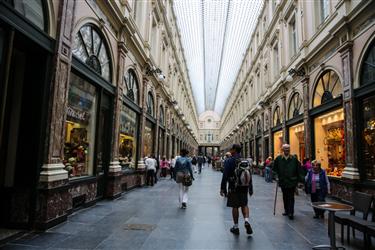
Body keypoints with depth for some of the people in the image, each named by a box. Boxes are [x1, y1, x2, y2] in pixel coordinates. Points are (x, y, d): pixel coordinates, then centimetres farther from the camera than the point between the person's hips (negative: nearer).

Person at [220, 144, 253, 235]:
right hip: (244, 187, 4)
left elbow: (225, 176, -14)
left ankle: (236, 227, 17)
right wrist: (250, 188, 13)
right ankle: (246, 221, -1)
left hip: (233, 188, -4)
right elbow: (250, 175, 6)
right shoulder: (246, 161, 3)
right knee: (244, 205, 19)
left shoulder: (229, 161, -11)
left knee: (235, 207, 8)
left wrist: (223, 188, -7)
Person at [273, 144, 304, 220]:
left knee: (291, 197, -2)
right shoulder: (278, 159, -1)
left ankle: (291, 212, 1)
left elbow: (298, 170, 2)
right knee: (285, 197, 14)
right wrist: (278, 175, 6)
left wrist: (300, 178, -2)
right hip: (283, 181, 2)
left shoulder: (294, 159, -3)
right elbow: (275, 168, 12)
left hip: (292, 181, -2)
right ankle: (286, 210, 28)